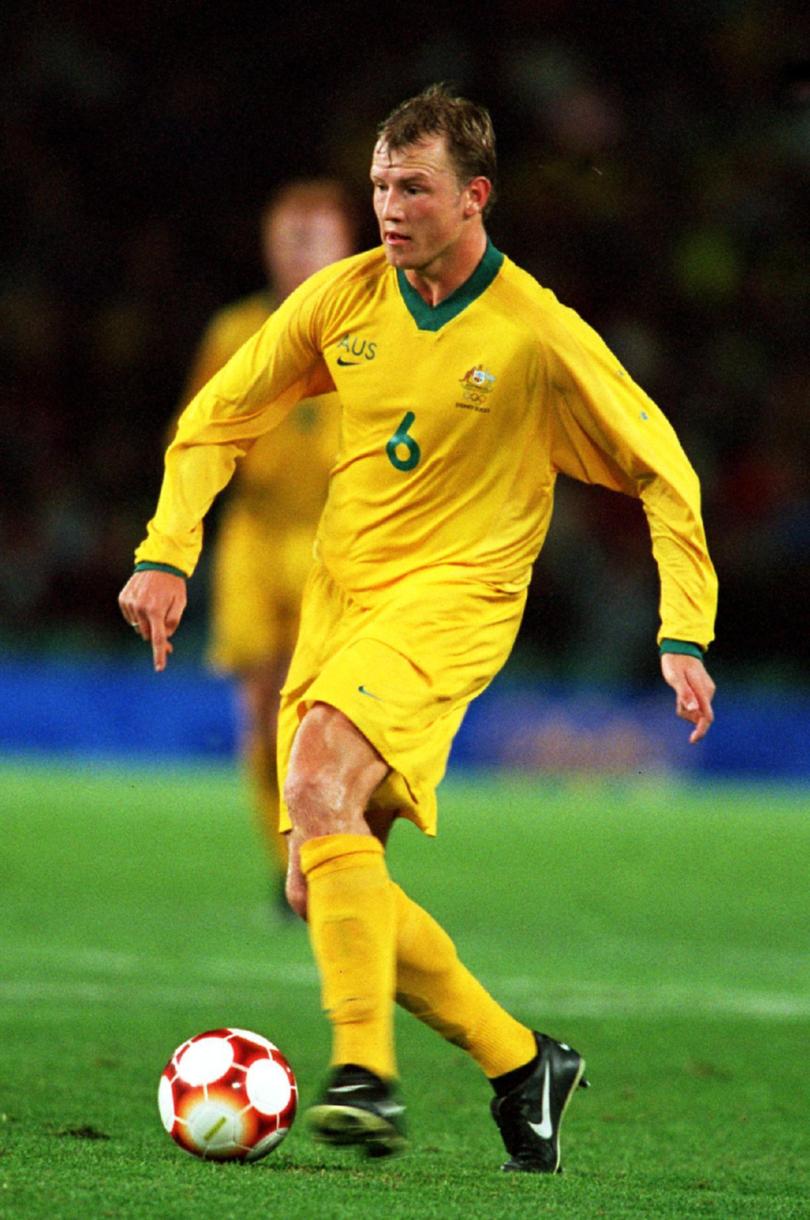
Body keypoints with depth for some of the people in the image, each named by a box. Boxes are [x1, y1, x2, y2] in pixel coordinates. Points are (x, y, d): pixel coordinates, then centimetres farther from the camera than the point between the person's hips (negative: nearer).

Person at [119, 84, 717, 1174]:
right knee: (320, 889, 0)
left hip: (453, 597, -6)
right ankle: (521, 1063, 15)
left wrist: (684, 635, -8)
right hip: (339, 594, 6)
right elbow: (218, 421, 12)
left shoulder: (538, 335, -10)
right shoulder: (341, 299, 2)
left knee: (321, 771, -32)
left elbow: (661, 470, -3)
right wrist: (167, 552, -1)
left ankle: (366, 1073, -34)